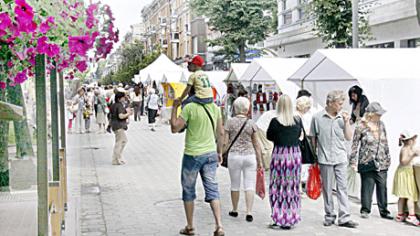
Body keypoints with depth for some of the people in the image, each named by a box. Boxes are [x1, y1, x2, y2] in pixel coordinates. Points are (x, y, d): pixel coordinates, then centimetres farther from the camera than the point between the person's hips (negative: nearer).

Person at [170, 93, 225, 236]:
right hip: (211, 154, 4)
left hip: (192, 155, -4)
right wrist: (219, 152, 19)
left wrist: (174, 107, -3)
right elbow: (220, 133, 9)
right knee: (212, 190, 5)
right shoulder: (214, 108, 4)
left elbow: (174, 128, -10)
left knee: (188, 191, 11)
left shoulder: (189, 107, -14)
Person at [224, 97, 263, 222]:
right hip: (250, 156, 0)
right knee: (250, 185, 1)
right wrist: (260, 160, 10)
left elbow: (225, 141, -4)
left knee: (235, 185, 13)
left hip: (234, 156, 0)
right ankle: (249, 213, -6)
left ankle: (234, 210, 25)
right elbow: (256, 144, 4)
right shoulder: (251, 124, 0)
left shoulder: (230, 122, -3)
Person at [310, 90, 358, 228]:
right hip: (324, 158, -2)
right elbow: (313, 138, 4)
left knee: (342, 187, 0)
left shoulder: (342, 117, 3)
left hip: (341, 158, 2)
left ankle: (344, 218, 3)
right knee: (327, 188, 8)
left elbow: (349, 138, 5)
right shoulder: (318, 118, -4)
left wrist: (346, 122, -6)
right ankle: (329, 216, 20)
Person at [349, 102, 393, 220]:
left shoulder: (381, 124, 7)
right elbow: (355, 145, -5)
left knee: (382, 187, 6)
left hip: (381, 163, 4)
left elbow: (385, 142, 16)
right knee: (367, 187, 3)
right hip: (367, 162, -4)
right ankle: (365, 210, 16)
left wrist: (388, 157, 17)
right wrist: (353, 161, -5)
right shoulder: (361, 127, -8)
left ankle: (384, 211, 15)